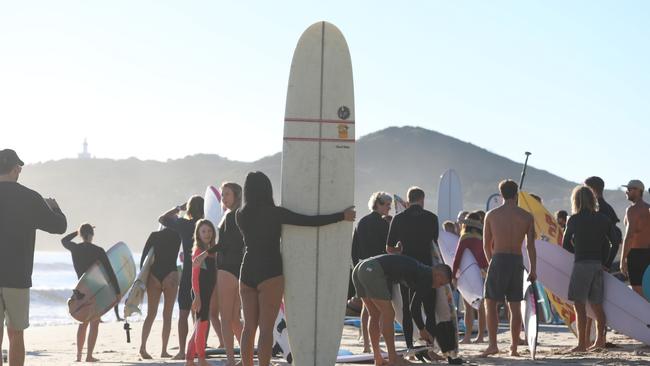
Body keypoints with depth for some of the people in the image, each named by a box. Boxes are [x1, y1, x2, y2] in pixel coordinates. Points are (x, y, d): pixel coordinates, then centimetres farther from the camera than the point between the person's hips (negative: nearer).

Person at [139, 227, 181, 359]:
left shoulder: (154, 235, 8)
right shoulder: (177, 235, 1)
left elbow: (144, 256, 4)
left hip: (153, 275, 3)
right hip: (170, 274, -3)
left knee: (151, 314, 8)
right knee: (167, 315, 3)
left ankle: (143, 347, -7)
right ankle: (164, 350, -1)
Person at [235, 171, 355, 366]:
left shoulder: (241, 215, 5)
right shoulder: (274, 213, -10)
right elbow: (311, 221, -12)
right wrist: (342, 216, -3)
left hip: (248, 272, 5)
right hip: (270, 273, -5)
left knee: (249, 326, 10)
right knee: (266, 328, -4)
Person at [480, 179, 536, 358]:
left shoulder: (491, 215, 1)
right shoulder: (527, 217, 3)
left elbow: (486, 245, 7)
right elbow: (530, 246, 0)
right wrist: (533, 270, 5)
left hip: (498, 260, -2)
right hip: (517, 262, 2)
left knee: (491, 303, 3)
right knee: (515, 307, 9)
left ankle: (493, 345, -8)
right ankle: (514, 347, 10)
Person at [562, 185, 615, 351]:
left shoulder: (574, 220, -4)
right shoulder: (602, 219, 8)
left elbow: (566, 245, 2)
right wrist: (604, 261, 12)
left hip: (581, 264, -6)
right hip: (598, 265, 6)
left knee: (579, 304, -4)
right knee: (596, 304, 14)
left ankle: (582, 344, -8)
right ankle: (600, 340, 21)